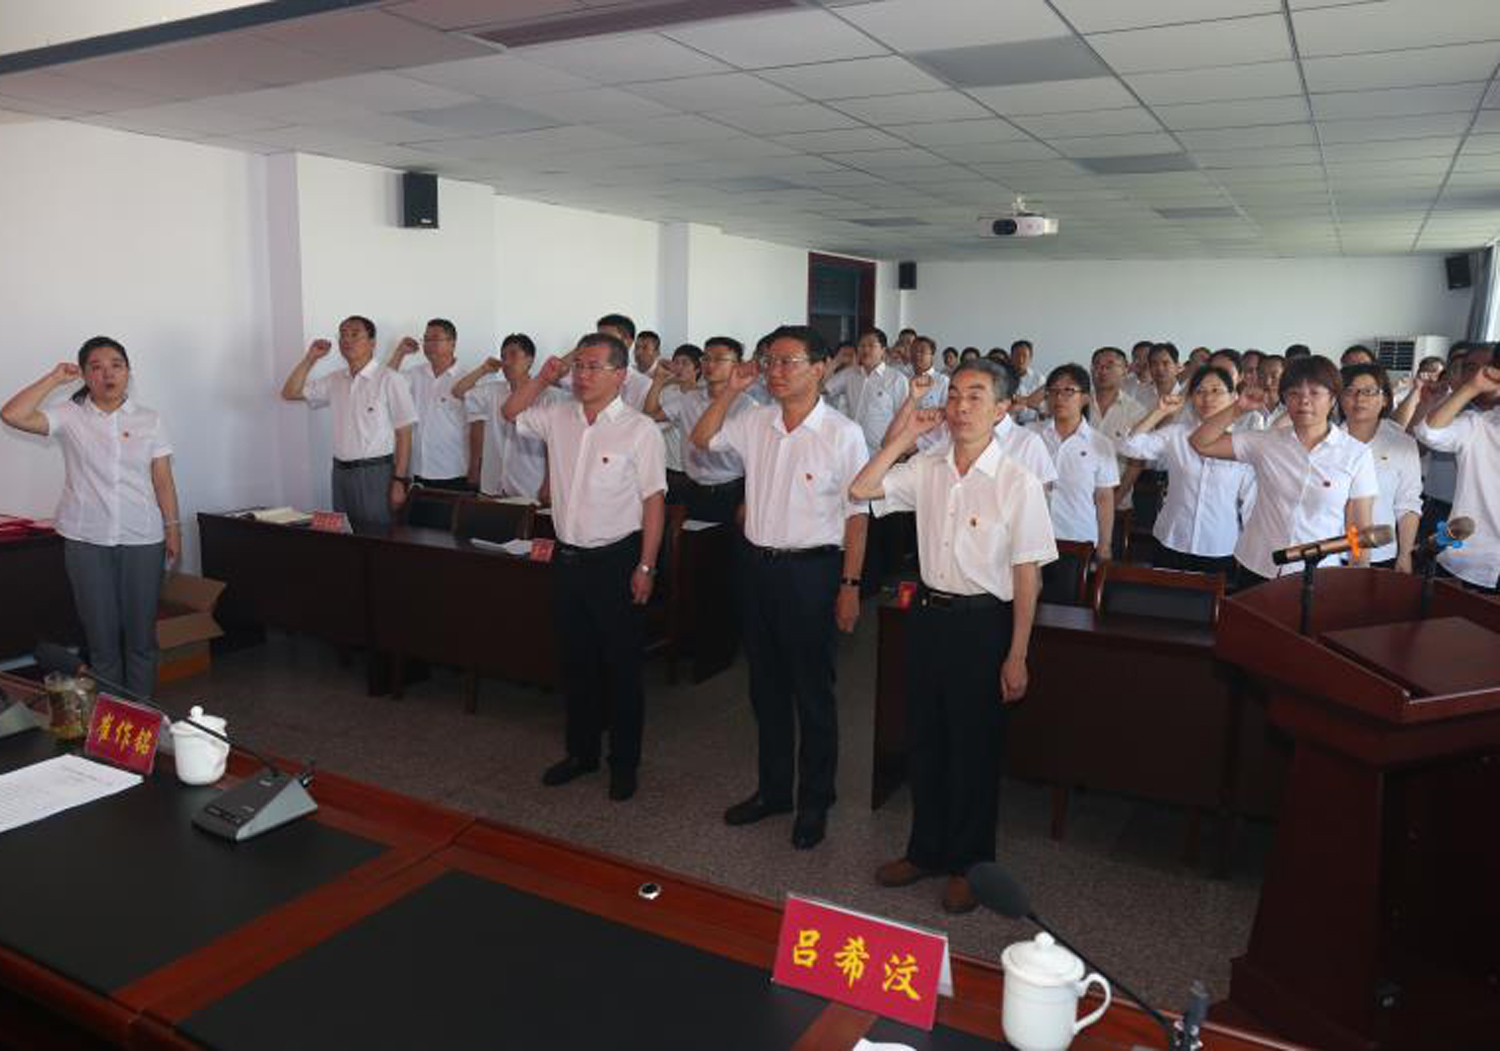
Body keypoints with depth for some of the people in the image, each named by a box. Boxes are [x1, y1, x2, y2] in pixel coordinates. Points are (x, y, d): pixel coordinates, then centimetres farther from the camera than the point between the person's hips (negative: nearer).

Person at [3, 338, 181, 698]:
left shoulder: (149, 419, 4)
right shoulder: (70, 417, 1)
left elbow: (163, 480, 5)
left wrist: (173, 528, 3)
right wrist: (55, 378, -6)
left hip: (142, 539, 1)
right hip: (86, 541, 0)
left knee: (141, 633, 6)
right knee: (101, 634, 6)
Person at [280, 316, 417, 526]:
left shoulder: (389, 380, -8)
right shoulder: (335, 380, 10)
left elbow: (403, 434, -9)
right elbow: (290, 393, 16)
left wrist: (400, 481, -14)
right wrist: (310, 359, 4)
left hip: (377, 473, -6)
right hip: (341, 472, 6)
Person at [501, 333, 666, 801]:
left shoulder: (639, 429, -11)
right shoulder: (559, 417, 5)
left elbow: (653, 501, -11)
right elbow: (511, 413, 21)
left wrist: (645, 567, -14)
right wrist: (542, 378, 4)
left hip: (616, 560, -5)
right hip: (567, 558, 6)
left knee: (621, 668, 6)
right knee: (575, 661, 16)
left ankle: (624, 762, 21)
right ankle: (581, 751, 33)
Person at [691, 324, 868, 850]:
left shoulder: (842, 433, -11)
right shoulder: (755, 422, 4)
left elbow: (856, 514, -10)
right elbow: (702, 439, 17)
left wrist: (850, 584, -12)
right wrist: (729, 391, 3)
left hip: (811, 570, -5)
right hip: (759, 565, 6)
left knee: (812, 692, 6)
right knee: (766, 686, 16)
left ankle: (815, 803, 23)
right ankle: (773, 789, 33)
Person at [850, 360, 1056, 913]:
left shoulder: (1018, 483, -12)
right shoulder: (926, 470, 3)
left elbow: (1027, 575, -11)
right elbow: (860, 490, 2)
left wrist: (1016, 656, -11)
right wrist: (905, 436, -2)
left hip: (983, 623, -5)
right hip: (928, 613, 5)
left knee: (975, 747, 9)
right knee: (923, 738, 16)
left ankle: (968, 862, 29)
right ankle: (925, 850, 36)